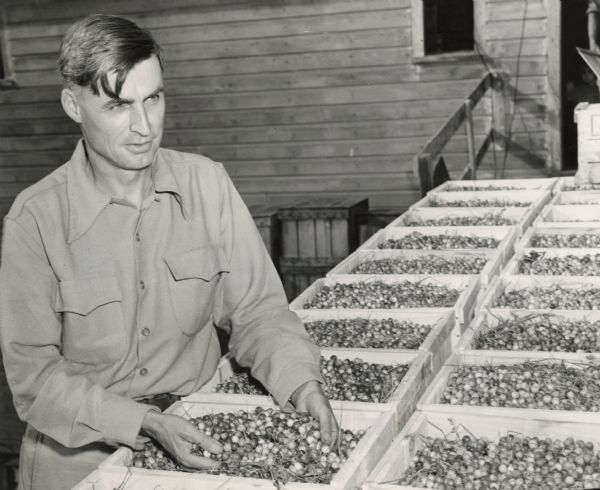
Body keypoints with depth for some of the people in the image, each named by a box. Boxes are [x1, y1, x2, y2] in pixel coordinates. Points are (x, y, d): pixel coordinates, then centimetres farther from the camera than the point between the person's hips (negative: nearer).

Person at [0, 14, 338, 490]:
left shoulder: (208, 184, -5)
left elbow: (255, 308, -1)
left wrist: (300, 381, -19)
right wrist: (146, 423, -23)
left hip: (199, 429, 1)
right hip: (83, 449, 0)